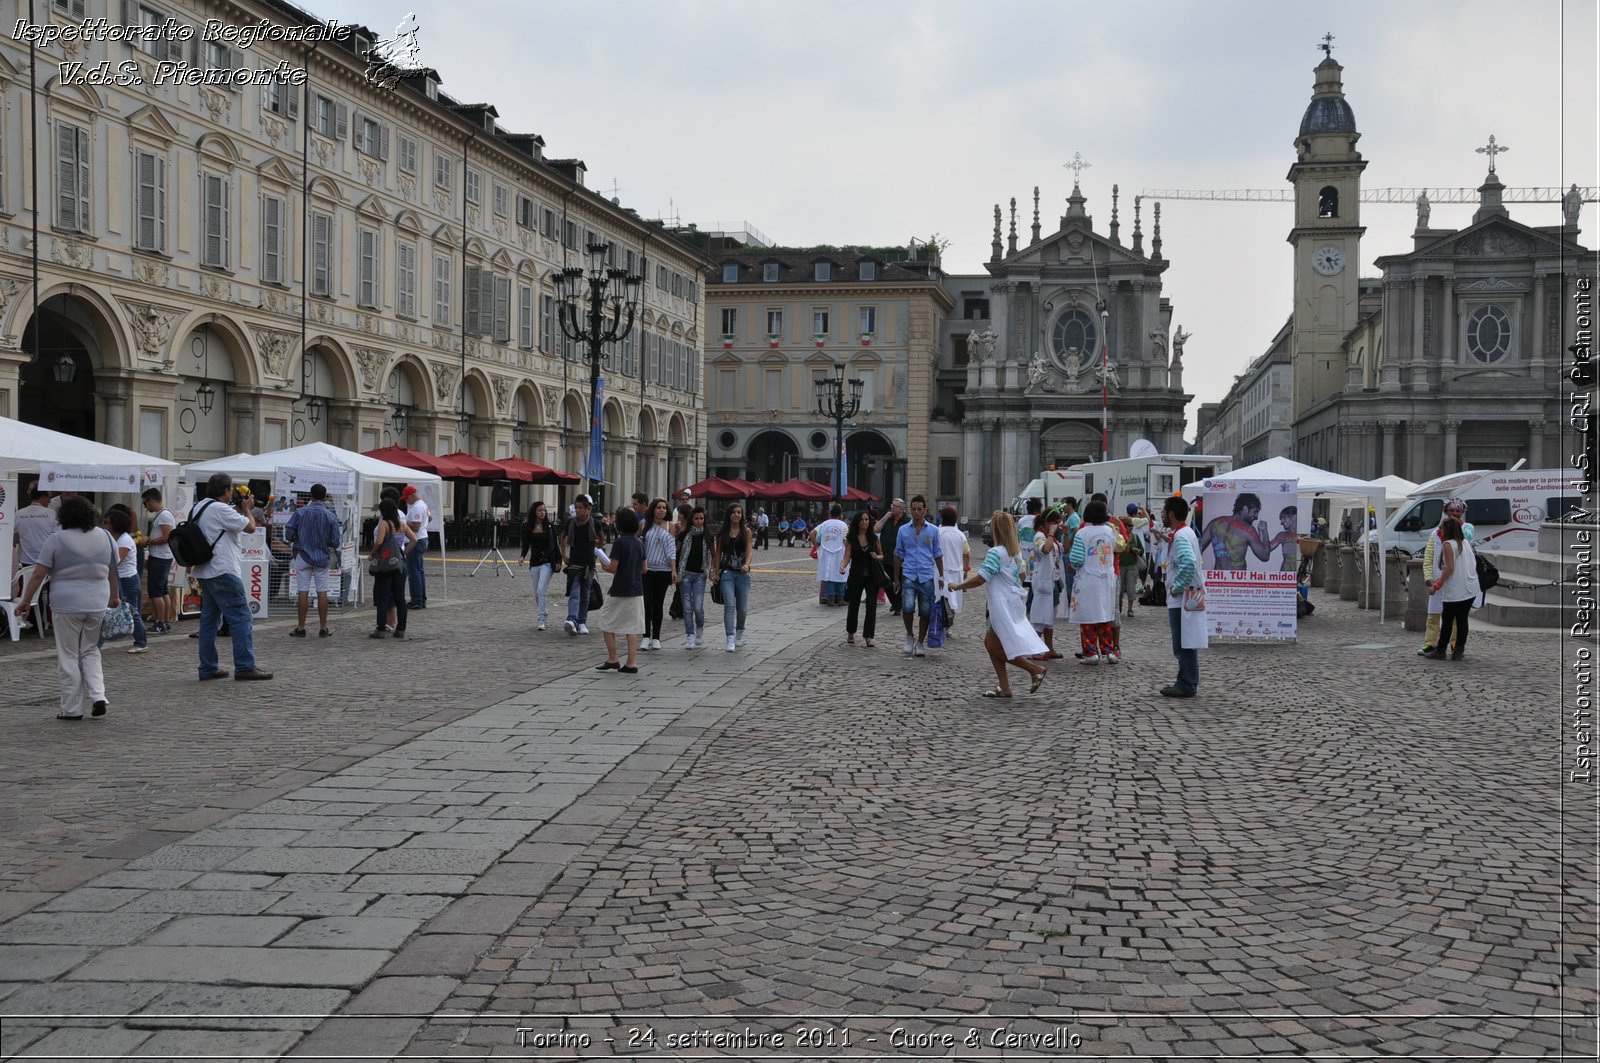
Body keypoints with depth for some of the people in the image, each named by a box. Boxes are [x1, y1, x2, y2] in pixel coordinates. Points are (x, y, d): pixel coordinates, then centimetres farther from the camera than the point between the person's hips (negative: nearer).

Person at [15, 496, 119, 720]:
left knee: (68, 657, 5)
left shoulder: (56, 540, -7)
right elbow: (112, 571, 13)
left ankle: (72, 709, 7)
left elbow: (38, 574, -8)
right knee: (90, 651, 18)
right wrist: (114, 597, 24)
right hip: (97, 604, 4)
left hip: (67, 604, -4)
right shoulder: (104, 536, 6)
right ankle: (97, 696, 3)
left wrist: (25, 601, -1)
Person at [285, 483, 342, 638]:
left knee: (303, 592, 3)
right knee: (322, 592, 5)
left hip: (303, 556, 0)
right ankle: (323, 628, 8)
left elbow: (288, 535, -7)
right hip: (322, 558, 0)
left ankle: (301, 628, 5)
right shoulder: (331, 516, -6)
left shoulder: (300, 512, -7)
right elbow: (335, 542, -4)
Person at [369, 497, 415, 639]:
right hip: (399, 563, 6)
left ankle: (381, 629, -3)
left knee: (382, 597, -2)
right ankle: (400, 629, 11)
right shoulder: (402, 524, 7)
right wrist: (404, 552, 7)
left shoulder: (384, 523, -11)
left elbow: (378, 542, -23)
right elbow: (414, 540, 3)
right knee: (399, 597, 9)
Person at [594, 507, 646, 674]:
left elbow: (613, 567, -16)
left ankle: (613, 659, 7)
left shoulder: (619, 542, -14)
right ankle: (632, 663, 4)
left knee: (606, 622, 9)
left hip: (620, 591, -6)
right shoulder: (639, 542, 7)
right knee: (632, 626, 8)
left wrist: (604, 566, 3)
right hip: (637, 591, 6)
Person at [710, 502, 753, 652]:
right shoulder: (722, 532, 5)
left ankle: (740, 631, 36)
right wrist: (717, 572, 2)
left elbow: (749, 550, -5)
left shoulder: (746, 531, 5)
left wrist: (747, 564, -24)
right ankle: (730, 639, -17)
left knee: (742, 608, 7)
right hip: (727, 572, -1)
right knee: (729, 605, -14)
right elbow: (717, 553, 8)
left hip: (742, 573, 1)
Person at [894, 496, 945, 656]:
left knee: (925, 612, 3)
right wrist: (896, 578, 10)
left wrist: (942, 576, 6)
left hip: (927, 577, 1)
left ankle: (920, 643, 18)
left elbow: (937, 555, 11)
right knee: (907, 607, -19)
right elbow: (898, 555, 11)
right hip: (909, 576, -1)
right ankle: (909, 636, 4)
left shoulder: (933, 530, 6)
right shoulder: (903, 530, 6)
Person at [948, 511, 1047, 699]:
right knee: (990, 643, 15)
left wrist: (959, 585, -7)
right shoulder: (1016, 551, 9)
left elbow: (981, 578, -19)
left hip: (1002, 606, -9)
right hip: (1015, 601, 9)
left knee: (995, 648, 2)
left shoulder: (996, 552, -17)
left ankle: (1035, 669, -1)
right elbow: (1021, 575, 18)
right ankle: (1004, 687, 14)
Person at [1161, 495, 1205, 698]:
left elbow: (1188, 563, -32)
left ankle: (1186, 686, -2)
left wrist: (1177, 587, -22)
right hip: (1188, 598, 10)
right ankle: (1187, 683, 21)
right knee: (1184, 644, 15)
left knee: (1184, 645, -5)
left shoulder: (1181, 537, -17)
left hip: (1182, 599, -10)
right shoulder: (1186, 532, 16)